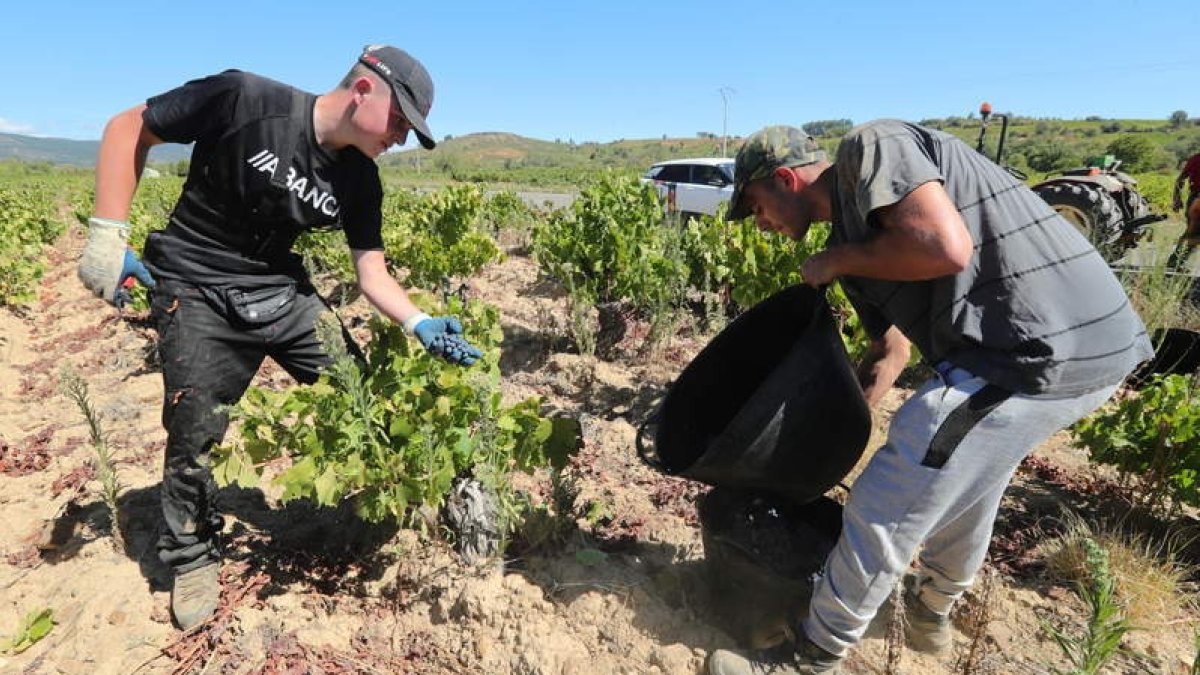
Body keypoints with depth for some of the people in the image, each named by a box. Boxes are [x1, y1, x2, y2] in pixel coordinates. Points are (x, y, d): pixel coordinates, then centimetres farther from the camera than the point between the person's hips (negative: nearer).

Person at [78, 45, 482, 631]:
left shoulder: (359, 179, -5)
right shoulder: (243, 99, -19)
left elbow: (372, 274, -4)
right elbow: (128, 128, -8)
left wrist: (420, 324, -21)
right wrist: (107, 233, -14)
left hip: (281, 290, 4)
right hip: (196, 293, -4)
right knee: (195, 428, -5)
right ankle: (191, 557, 23)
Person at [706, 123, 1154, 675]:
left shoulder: (869, 149, -8)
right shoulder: (855, 228, 16)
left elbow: (946, 247, -26)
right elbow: (890, 348, 21)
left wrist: (837, 261, -9)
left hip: (1037, 347, -10)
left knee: (885, 511, -2)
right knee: (965, 483, 28)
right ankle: (933, 609, 53)